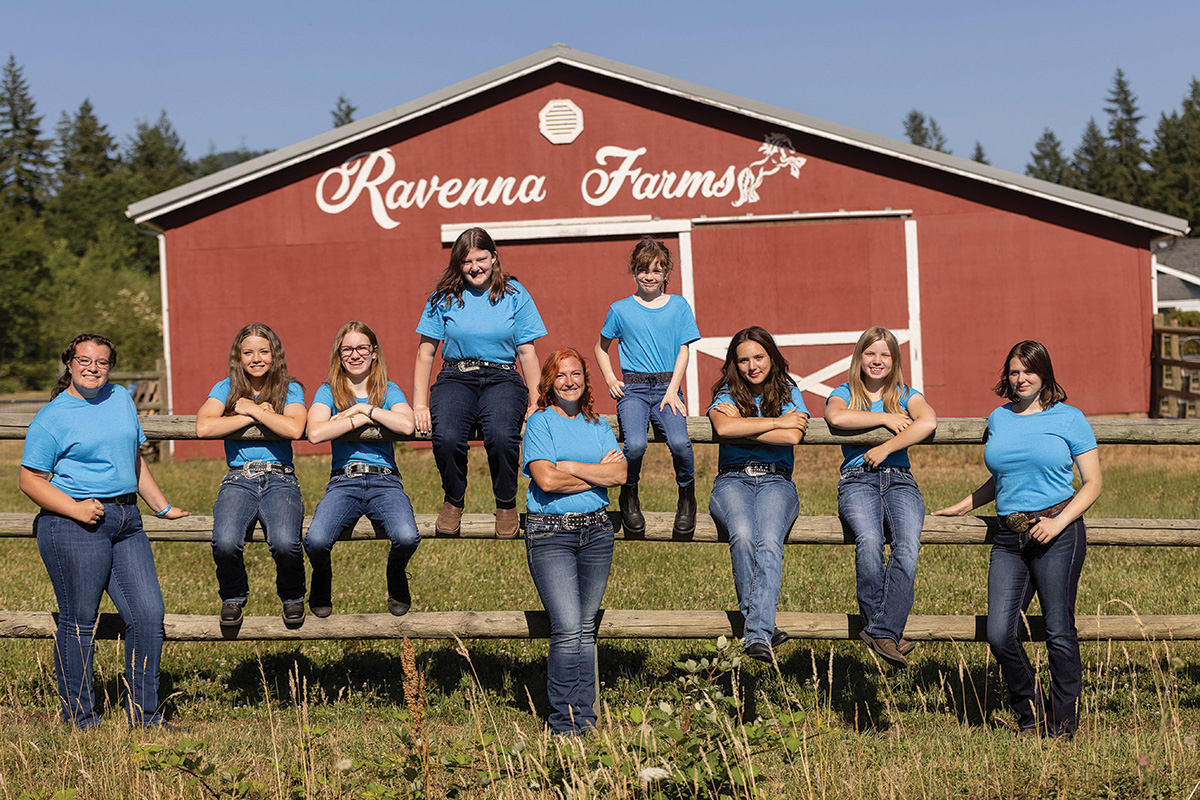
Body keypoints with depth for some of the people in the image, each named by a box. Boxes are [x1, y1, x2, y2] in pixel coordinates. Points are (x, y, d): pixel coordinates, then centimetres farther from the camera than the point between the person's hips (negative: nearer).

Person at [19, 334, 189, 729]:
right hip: (75, 528, -6)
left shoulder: (121, 399, 15)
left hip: (126, 522, 6)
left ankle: (144, 715, 10)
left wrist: (162, 507, 25)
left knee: (148, 614, 0)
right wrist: (75, 508, -15)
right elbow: (30, 479, -4)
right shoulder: (51, 418, -3)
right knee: (79, 622, -2)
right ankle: (80, 719, 9)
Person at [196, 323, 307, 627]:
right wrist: (258, 414, -6)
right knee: (225, 543, -30)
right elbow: (204, 427, -7)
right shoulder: (226, 388, 12)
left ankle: (292, 597, 3)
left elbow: (294, 428, -12)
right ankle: (233, 599, 3)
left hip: (280, 479, -1)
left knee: (285, 543, -31)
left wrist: (251, 408, -5)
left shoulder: (290, 389, 9)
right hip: (238, 480, 1)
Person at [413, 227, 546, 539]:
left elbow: (527, 351, 6)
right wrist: (420, 403, -2)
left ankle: (506, 504, -6)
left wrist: (535, 401, -3)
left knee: (501, 436, -34)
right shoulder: (444, 297, 6)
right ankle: (454, 501, -1)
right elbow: (426, 352, 8)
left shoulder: (514, 294, 6)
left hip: (502, 379, -1)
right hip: (456, 379, 1)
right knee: (446, 438, -31)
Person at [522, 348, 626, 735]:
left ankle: (585, 715, 13)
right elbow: (546, 479, -12)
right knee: (567, 629, -12)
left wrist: (569, 465, -8)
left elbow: (620, 474, 0)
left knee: (586, 627, 6)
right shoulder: (540, 422, 0)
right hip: (550, 532, -4)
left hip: (596, 530, 4)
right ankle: (563, 720, -2)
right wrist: (598, 473, -4)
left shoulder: (598, 425, 14)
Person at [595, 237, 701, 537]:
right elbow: (601, 347, 22)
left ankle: (687, 496, 1)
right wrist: (610, 379, 6)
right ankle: (629, 496, 1)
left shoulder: (679, 306, 9)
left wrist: (672, 392, -6)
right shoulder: (620, 310, 9)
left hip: (667, 386, 0)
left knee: (679, 442, -28)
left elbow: (683, 352, 6)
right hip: (633, 388, 0)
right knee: (635, 444, -28)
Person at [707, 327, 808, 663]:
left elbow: (793, 437, -7)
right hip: (732, 480, 0)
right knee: (742, 536, -34)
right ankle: (762, 626, -31)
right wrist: (776, 422, -6)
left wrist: (742, 428, -4)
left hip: (776, 480, 0)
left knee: (769, 542, -32)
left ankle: (757, 634, -43)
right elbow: (723, 427, -12)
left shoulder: (789, 393, 14)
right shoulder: (727, 394, 13)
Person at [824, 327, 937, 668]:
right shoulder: (843, 394, 18)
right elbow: (837, 417, -10)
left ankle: (883, 631, -36)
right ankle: (875, 622, -27)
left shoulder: (906, 395, 20)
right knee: (869, 540, -34)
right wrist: (885, 419, -4)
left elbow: (928, 422, -4)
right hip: (857, 479, -1)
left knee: (908, 546, -30)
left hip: (899, 480, 1)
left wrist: (885, 449, -9)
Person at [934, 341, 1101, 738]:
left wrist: (1059, 522, -11)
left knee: (1059, 631, -2)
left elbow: (1093, 483, 1)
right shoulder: (998, 418, 17)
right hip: (1009, 538, 4)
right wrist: (963, 506, 26)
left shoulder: (1069, 419, 3)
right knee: (999, 634, -6)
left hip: (1057, 534, -4)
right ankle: (1030, 715, 14)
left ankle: (1063, 725, 11)